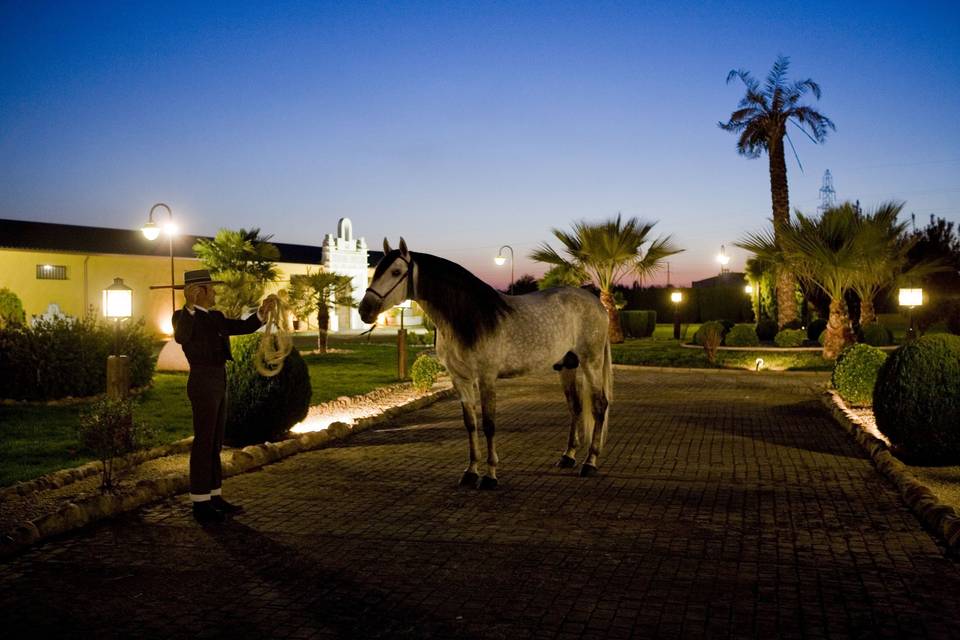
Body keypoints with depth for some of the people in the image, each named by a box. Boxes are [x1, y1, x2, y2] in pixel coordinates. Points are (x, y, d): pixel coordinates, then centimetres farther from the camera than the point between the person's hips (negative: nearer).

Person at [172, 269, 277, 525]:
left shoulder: (215, 317, 15)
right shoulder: (183, 316, -9)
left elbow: (244, 327, 15)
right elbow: (180, 337, -30)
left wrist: (262, 313, -1)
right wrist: (190, 307, -41)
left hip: (218, 384, 9)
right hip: (203, 384, -9)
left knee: (215, 443, 12)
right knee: (203, 442, -4)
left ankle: (214, 497, 20)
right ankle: (200, 503, 3)